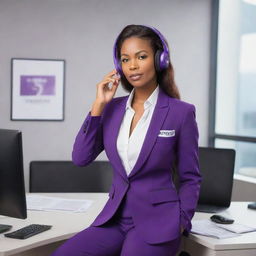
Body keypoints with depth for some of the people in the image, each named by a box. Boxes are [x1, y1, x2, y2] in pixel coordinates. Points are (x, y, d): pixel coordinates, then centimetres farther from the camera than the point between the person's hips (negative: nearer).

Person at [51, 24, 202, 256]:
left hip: (157, 221, -3)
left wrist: (181, 224, -9)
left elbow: (190, 177, 1)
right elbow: (80, 158, -1)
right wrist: (99, 105, -4)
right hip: (115, 218, 4)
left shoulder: (181, 112, -6)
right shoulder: (113, 108, 6)